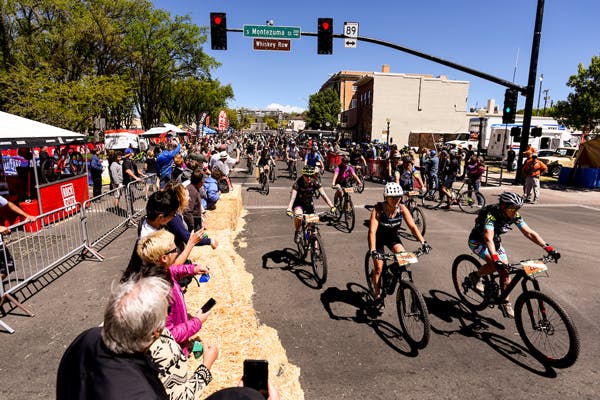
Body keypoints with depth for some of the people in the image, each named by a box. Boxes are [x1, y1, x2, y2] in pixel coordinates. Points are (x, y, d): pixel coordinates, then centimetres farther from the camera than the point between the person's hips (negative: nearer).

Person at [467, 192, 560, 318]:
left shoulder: (515, 216, -15)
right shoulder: (491, 215, -35)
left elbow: (529, 233, -13)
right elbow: (488, 239, -46)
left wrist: (549, 248, -22)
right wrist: (495, 259, -58)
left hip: (496, 241, 6)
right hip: (478, 241, -6)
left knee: (505, 269, -2)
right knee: (495, 265, -29)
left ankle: (505, 302, 14)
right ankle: (475, 276, -1)